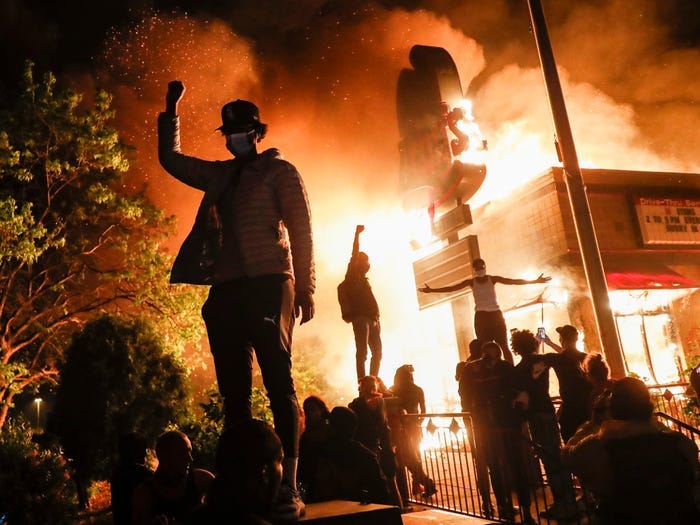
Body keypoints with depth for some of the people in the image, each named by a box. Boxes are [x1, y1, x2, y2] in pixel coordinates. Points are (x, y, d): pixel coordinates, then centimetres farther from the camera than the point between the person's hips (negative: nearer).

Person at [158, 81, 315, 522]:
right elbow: (171, 158, 35)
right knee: (234, 391, 5)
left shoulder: (279, 171, 6)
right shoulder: (219, 175, 22)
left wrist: (305, 288, -9)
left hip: (267, 286, -6)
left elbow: (301, 230, -2)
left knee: (279, 382, -12)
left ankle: (289, 488, -10)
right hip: (225, 291, 6)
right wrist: (172, 111, 27)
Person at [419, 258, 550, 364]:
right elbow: (451, 288, -3)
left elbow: (514, 281, -4)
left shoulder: (493, 279, 1)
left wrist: (535, 281, -10)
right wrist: (432, 290, -11)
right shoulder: (471, 282, 2)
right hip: (481, 317, 0)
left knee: (504, 346, -3)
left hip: (496, 315, 0)